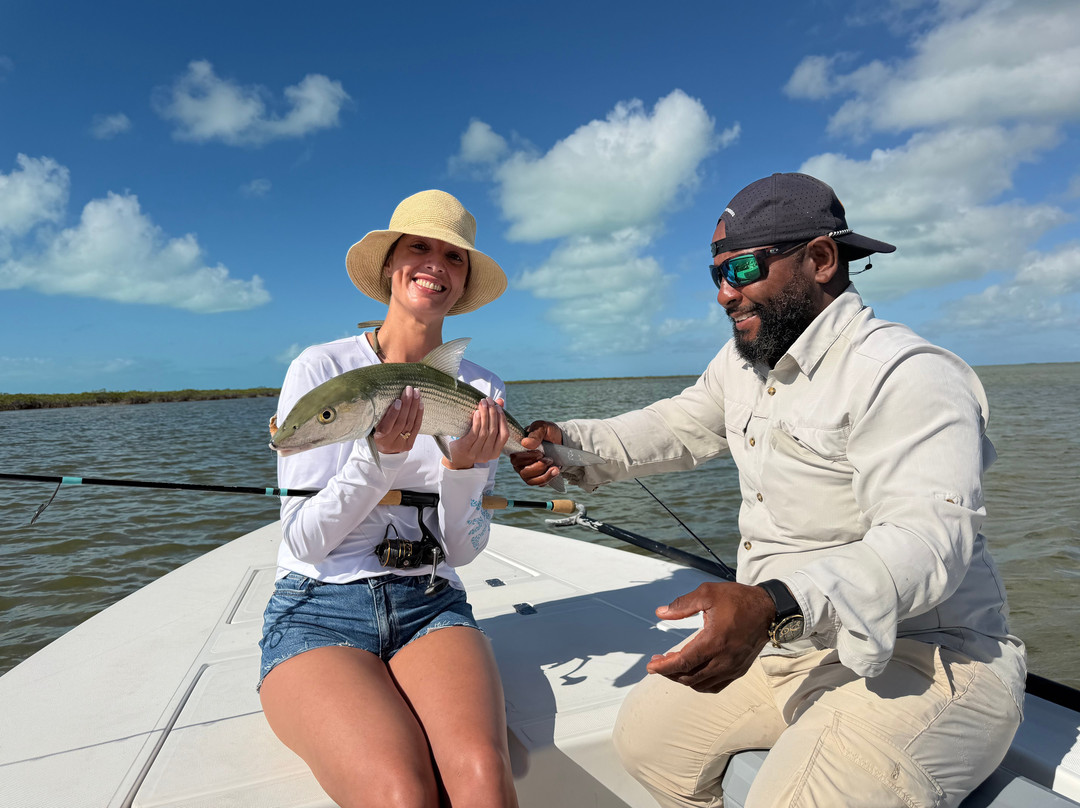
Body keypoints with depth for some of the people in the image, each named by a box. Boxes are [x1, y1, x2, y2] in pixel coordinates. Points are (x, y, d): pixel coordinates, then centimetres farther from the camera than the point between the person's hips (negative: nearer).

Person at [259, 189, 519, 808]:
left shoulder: (481, 391, 5)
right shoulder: (322, 368, -3)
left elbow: (462, 551, 3)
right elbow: (304, 540, -6)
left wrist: (462, 467, -16)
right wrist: (381, 454, -22)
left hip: (431, 606, 2)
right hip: (317, 610, -2)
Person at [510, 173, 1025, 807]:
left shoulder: (906, 375, -21)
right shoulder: (744, 361, 8)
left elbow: (926, 538, -31)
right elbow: (678, 426, 17)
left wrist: (777, 606, -46)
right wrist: (572, 445, 1)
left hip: (917, 661, -7)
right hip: (778, 640, 8)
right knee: (644, 732, 9)